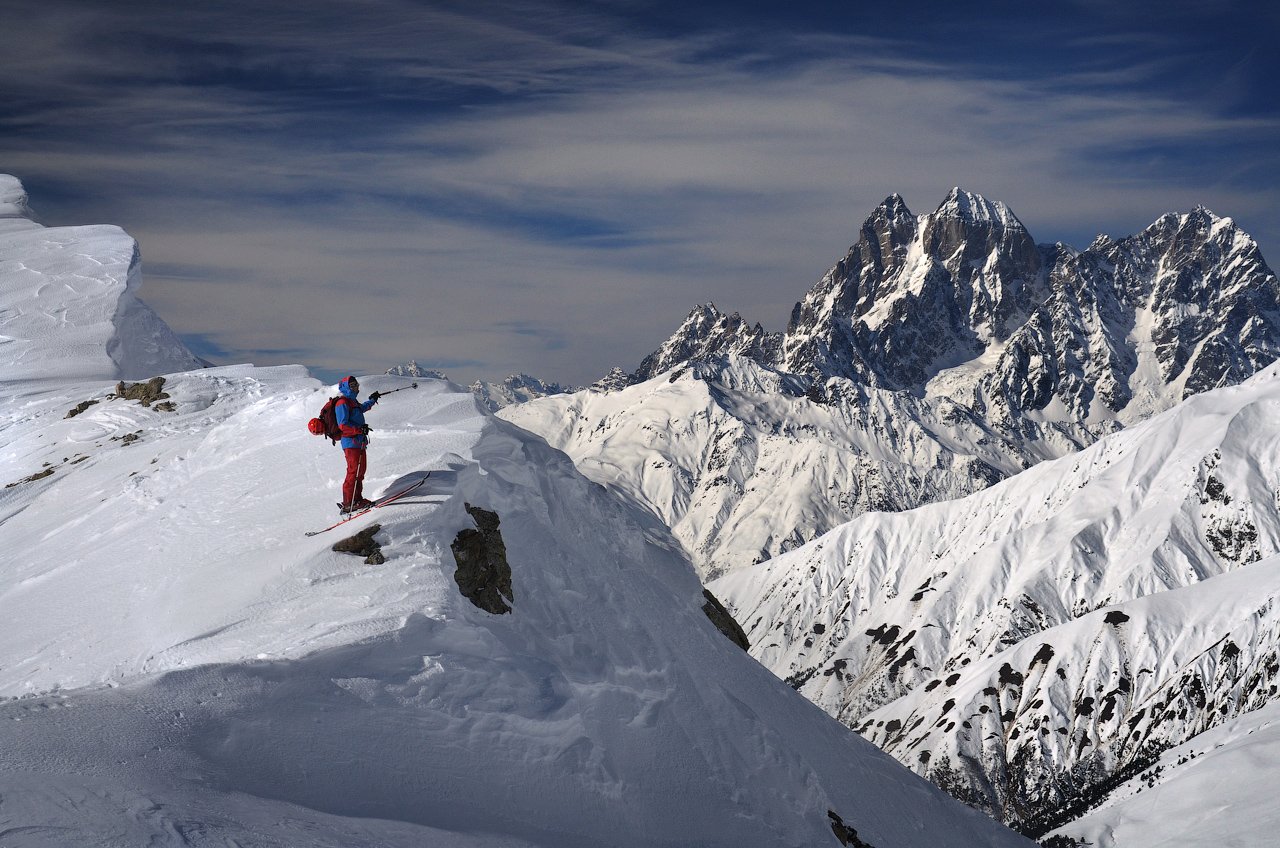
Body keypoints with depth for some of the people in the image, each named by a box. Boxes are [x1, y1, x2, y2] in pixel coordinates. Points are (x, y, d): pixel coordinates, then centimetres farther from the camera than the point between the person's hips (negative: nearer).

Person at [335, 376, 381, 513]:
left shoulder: (353, 401, 18)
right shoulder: (342, 403, -12)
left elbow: (361, 408, 43)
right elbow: (343, 425, -20)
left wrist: (371, 400, 56)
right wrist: (360, 429, -26)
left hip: (359, 442, 10)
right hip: (351, 442, -10)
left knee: (360, 470, 13)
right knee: (354, 472, -12)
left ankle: (357, 499, 22)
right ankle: (348, 504, -11)